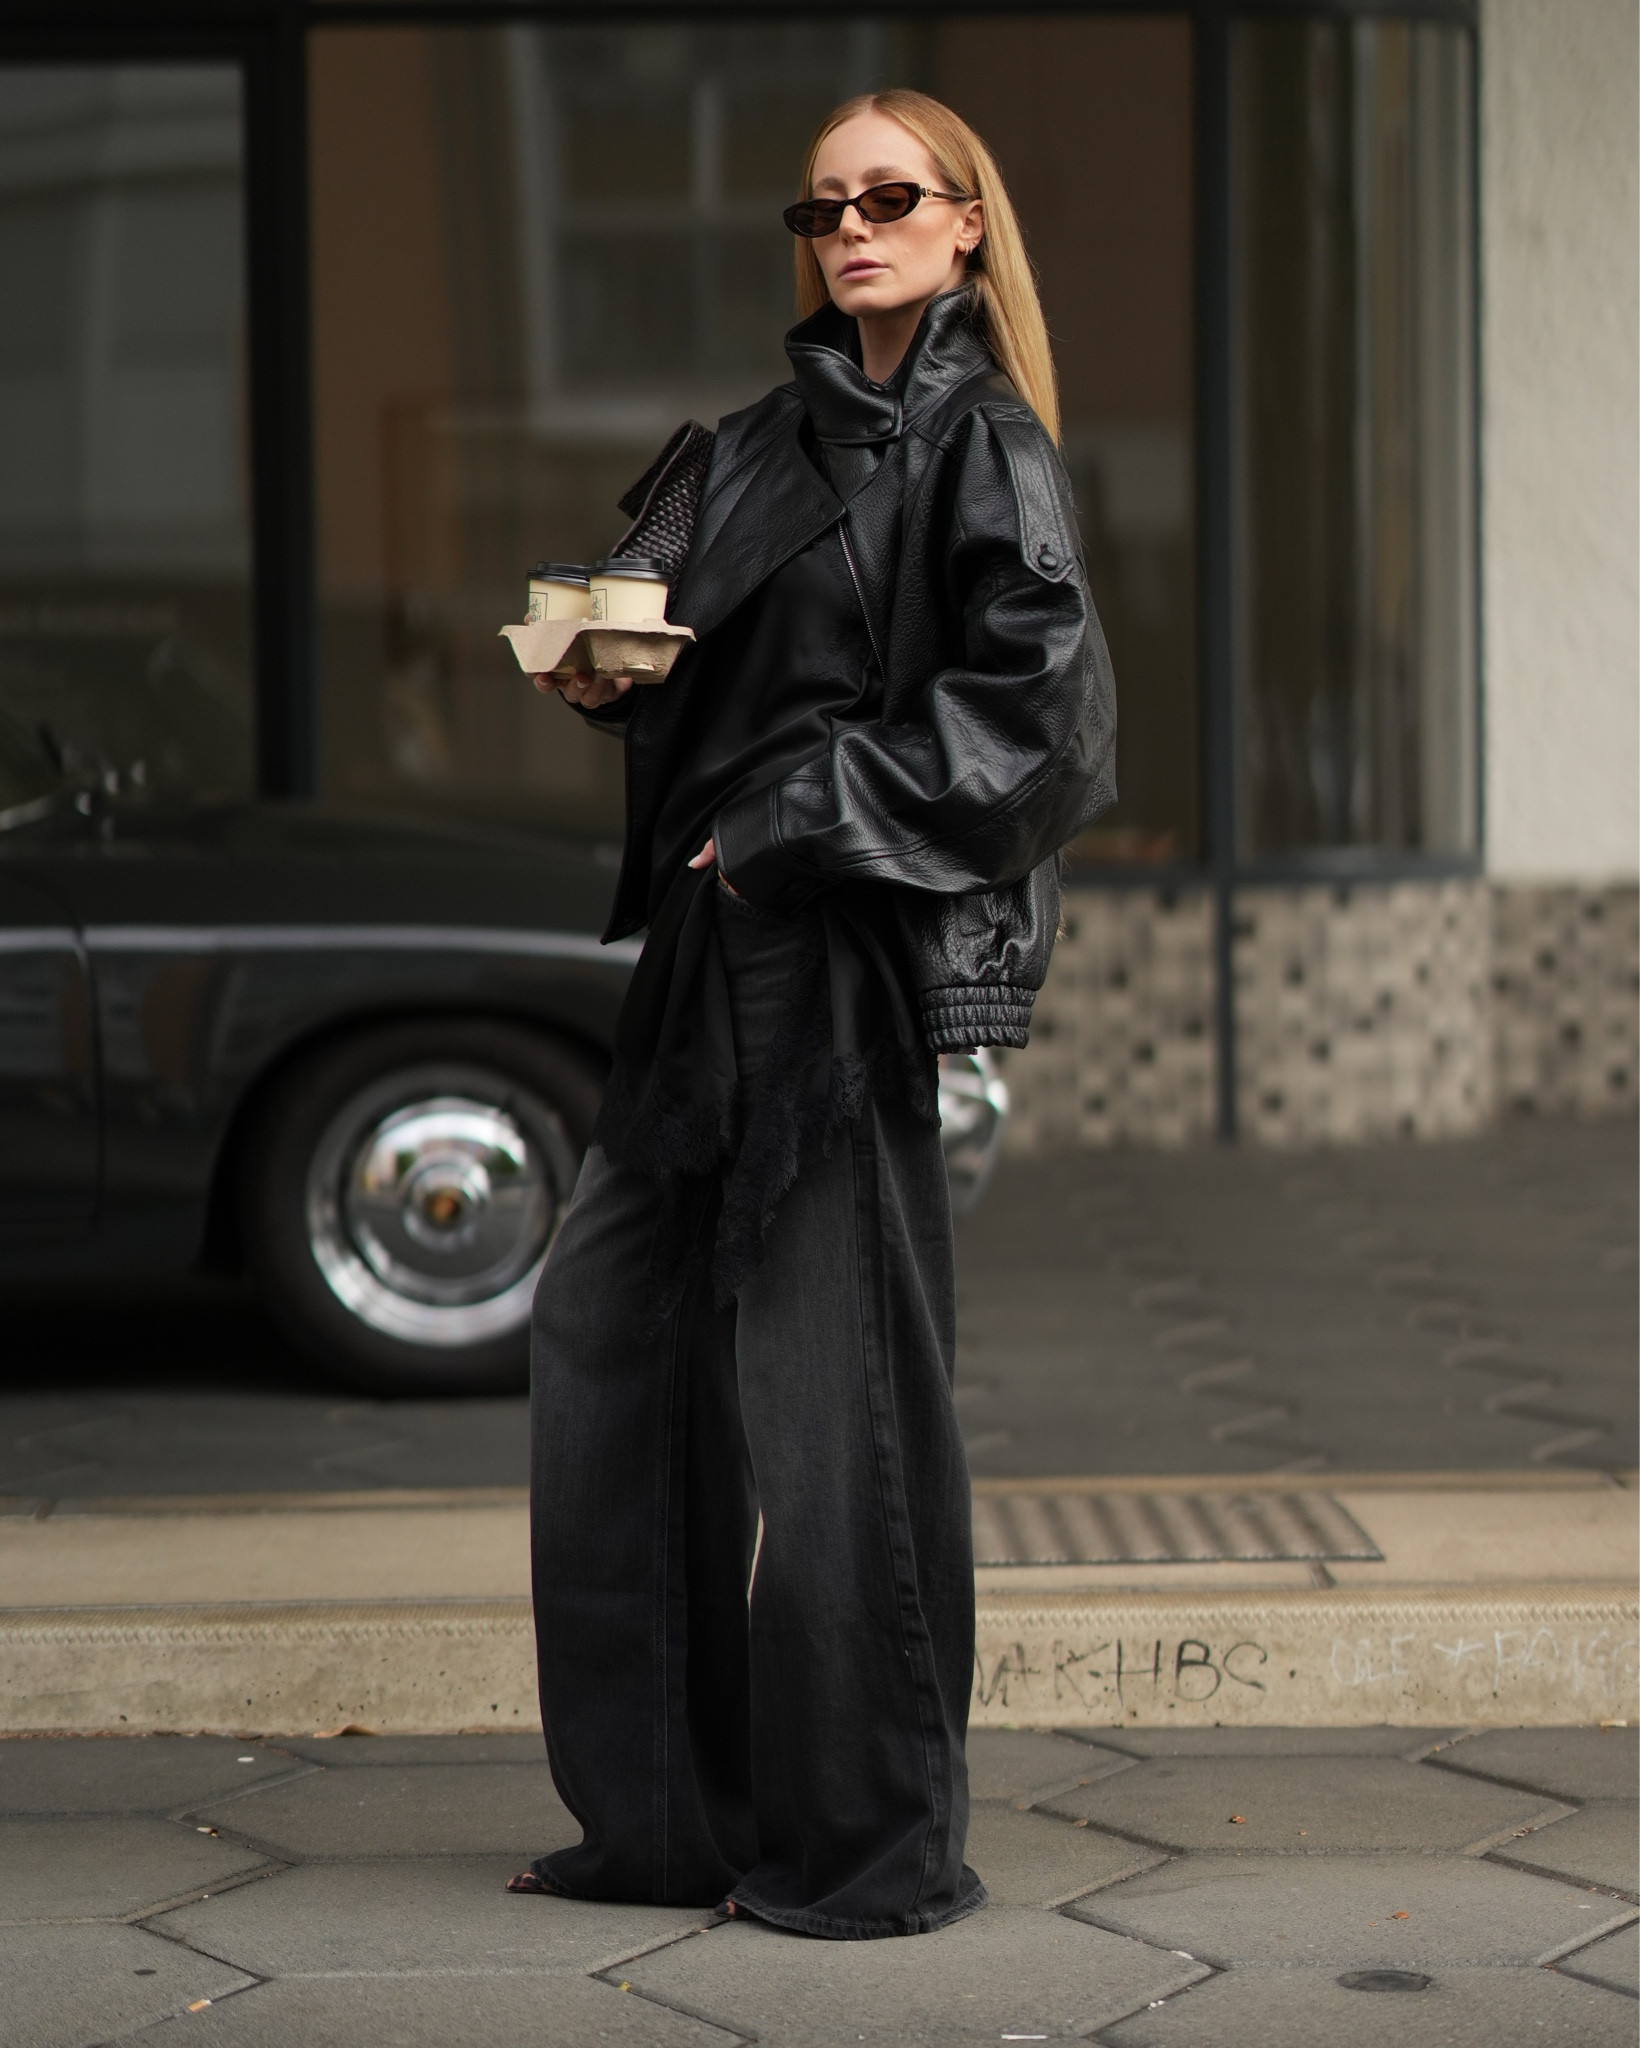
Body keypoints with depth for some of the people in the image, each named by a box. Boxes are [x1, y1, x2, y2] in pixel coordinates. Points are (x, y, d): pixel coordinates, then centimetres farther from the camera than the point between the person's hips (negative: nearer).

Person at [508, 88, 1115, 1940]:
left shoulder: (978, 447, -5)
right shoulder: (773, 436, 16)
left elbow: (1042, 697, -15)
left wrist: (810, 818, -15)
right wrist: (609, 673, 0)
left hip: (853, 947, -8)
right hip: (718, 941, 8)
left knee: (827, 1363, -6)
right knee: (613, 1325, 8)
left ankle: (872, 1838, 4)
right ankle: (678, 1807, 16)